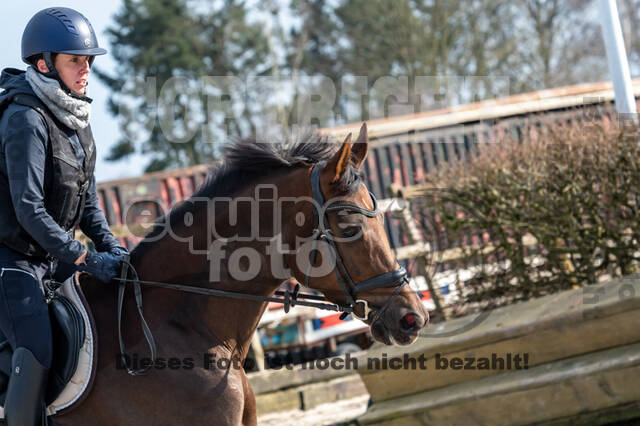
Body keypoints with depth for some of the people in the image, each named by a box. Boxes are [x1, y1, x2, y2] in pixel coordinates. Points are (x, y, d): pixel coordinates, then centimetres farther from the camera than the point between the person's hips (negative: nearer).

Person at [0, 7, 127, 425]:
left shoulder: (77, 117, 7)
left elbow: (87, 198, 15)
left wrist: (110, 245, 0)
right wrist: (86, 259, -24)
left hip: (50, 257, 9)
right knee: (37, 355, -19)